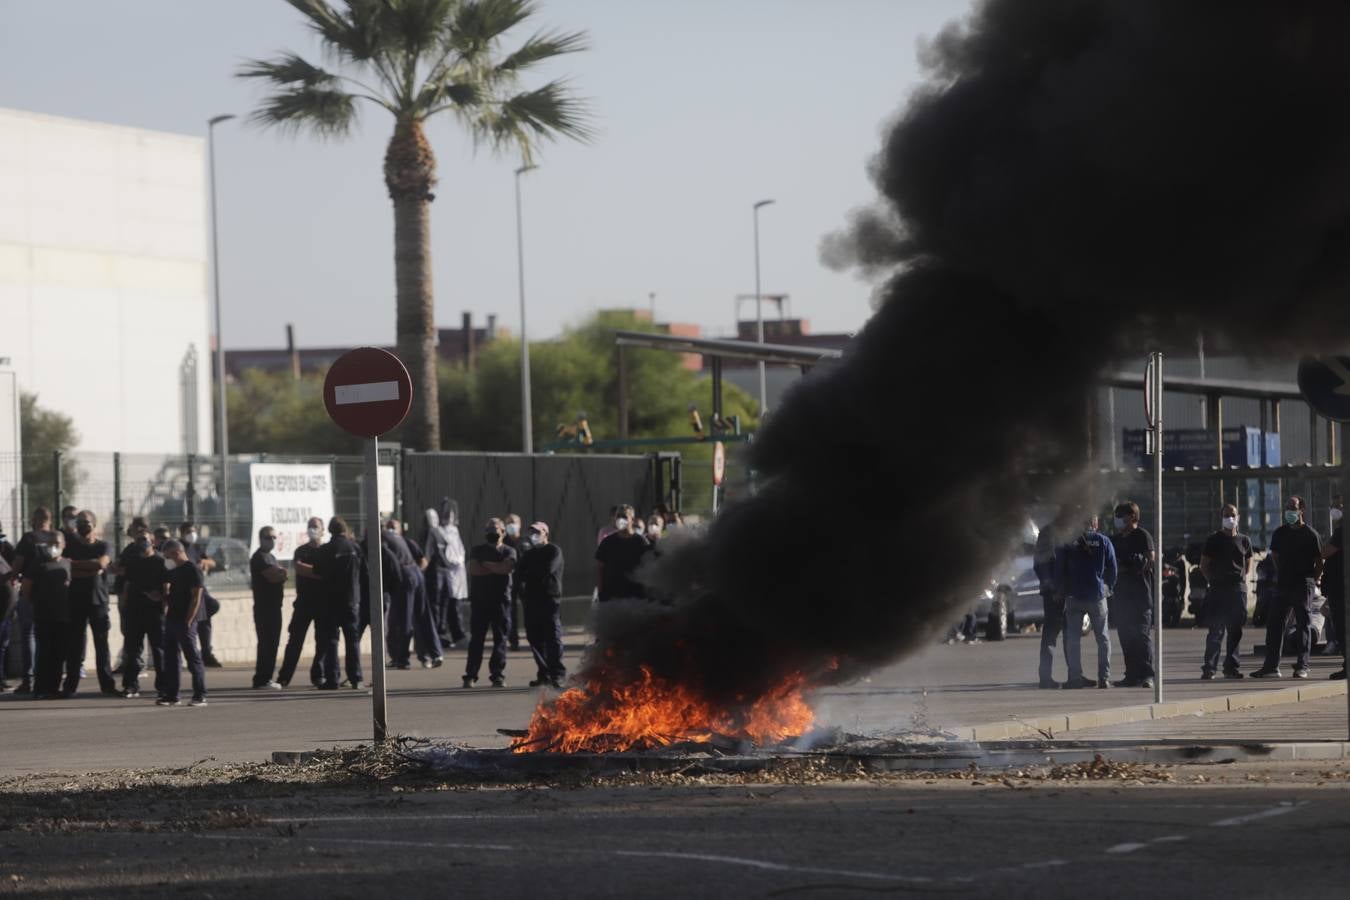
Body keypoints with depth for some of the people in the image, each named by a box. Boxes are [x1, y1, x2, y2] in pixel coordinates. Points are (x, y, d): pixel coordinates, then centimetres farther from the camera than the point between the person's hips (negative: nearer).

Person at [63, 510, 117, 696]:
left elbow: (101, 563, -12)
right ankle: (70, 685, 0)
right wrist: (92, 569, -11)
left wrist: (76, 564, -8)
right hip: (76, 599, 1)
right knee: (75, 644, -2)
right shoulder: (71, 546, 11)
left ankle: (107, 684, 1)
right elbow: (69, 572, -3)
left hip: (98, 600, -1)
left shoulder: (103, 546, 8)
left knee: (101, 643, -1)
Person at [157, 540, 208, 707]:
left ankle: (200, 696, -5)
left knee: (193, 657, -7)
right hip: (172, 619, 9)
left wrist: (188, 621, -19)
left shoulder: (192, 570, -10)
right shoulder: (173, 571, 16)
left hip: (185, 621, -9)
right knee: (170, 658, 10)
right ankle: (171, 695, 15)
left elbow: (196, 597, -16)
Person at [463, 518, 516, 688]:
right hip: (479, 599, 0)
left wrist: (486, 564, -6)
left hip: (501, 599, 0)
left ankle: (498, 675, 1)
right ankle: (470, 675, 1)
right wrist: (496, 569, -7)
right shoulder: (477, 551, 10)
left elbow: (508, 567, -13)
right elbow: (474, 569, -8)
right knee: (476, 638, 0)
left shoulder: (508, 552, 8)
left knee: (500, 638, -1)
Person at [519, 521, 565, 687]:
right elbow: (519, 575, 15)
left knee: (553, 637, -11)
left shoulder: (554, 551, 2)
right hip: (532, 600, 6)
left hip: (550, 600, -6)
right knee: (535, 639, 3)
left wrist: (529, 573, -1)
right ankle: (543, 674, 7)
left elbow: (548, 569, -13)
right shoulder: (529, 554, 21)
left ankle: (557, 675, -15)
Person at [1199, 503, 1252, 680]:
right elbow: (1204, 566, 8)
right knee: (1216, 631, -7)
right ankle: (1209, 667, -6)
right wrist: (1212, 580, -3)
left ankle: (1232, 667, 10)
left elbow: (1248, 565, 21)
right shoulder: (1213, 540, 5)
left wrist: (1244, 579, 6)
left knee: (1235, 631, 3)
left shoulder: (1244, 541, 13)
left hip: (1238, 590, 3)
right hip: (1218, 590, -3)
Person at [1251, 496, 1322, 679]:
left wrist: (1312, 582, -2)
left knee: (1303, 624, -2)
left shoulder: (1311, 535, -3)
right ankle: (1271, 666, 6)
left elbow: (1319, 561, 0)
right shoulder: (1280, 533, 11)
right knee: (1274, 623, 2)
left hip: (1304, 585, -5)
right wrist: (1281, 575, 15)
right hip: (1283, 586, 5)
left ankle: (1302, 667, 0)